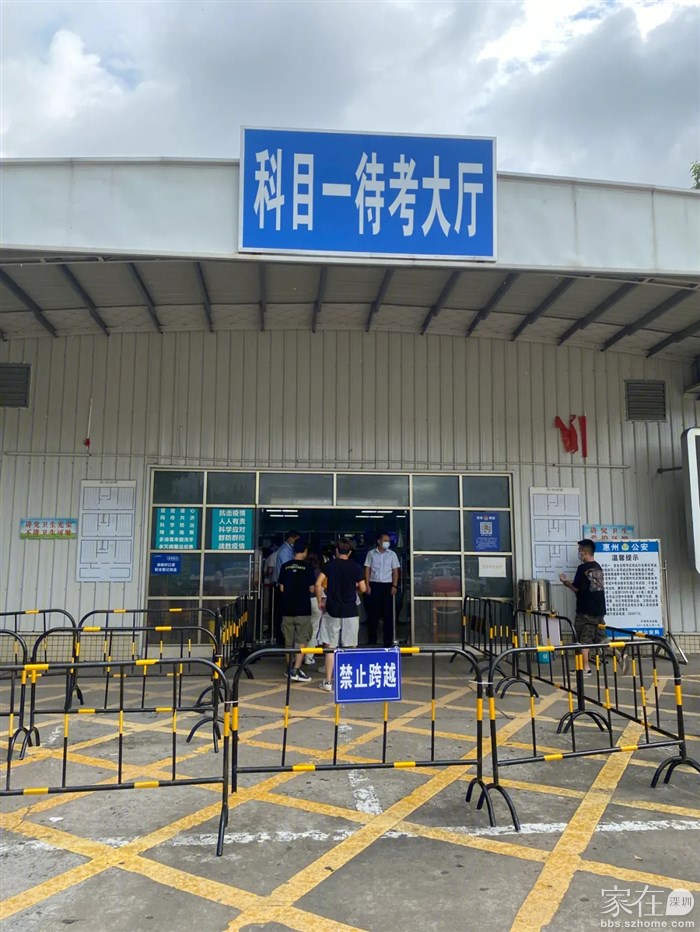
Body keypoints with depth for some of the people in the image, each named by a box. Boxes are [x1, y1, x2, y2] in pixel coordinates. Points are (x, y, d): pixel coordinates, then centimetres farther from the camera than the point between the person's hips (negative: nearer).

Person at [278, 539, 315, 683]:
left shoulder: (285, 567, 2)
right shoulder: (307, 567, -8)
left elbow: (281, 588, 5)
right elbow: (312, 589, -6)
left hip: (287, 608, 4)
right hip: (303, 609, -4)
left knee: (289, 641, 14)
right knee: (302, 641, 0)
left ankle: (289, 668, 24)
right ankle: (296, 670, -9)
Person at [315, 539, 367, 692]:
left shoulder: (329, 565, 1)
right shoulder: (356, 567, 0)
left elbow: (318, 584, -9)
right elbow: (363, 589, 1)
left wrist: (320, 601, 4)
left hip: (332, 611, 0)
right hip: (350, 611, 0)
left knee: (330, 647, 6)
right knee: (350, 648, 9)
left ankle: (328, 681, 6)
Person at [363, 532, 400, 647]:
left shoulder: (392, 554, 5)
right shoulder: (371, 553, 5)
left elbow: (395, 571, 5)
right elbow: (367, 570, 5)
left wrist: (394, 586, -5)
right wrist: (367, 585, -3)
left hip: (387, 585, 0)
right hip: (373, 585, 0)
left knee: (388, 614, 0)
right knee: (372, 613, 5)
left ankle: (388, 640, 6)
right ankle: (372, 640, 16)